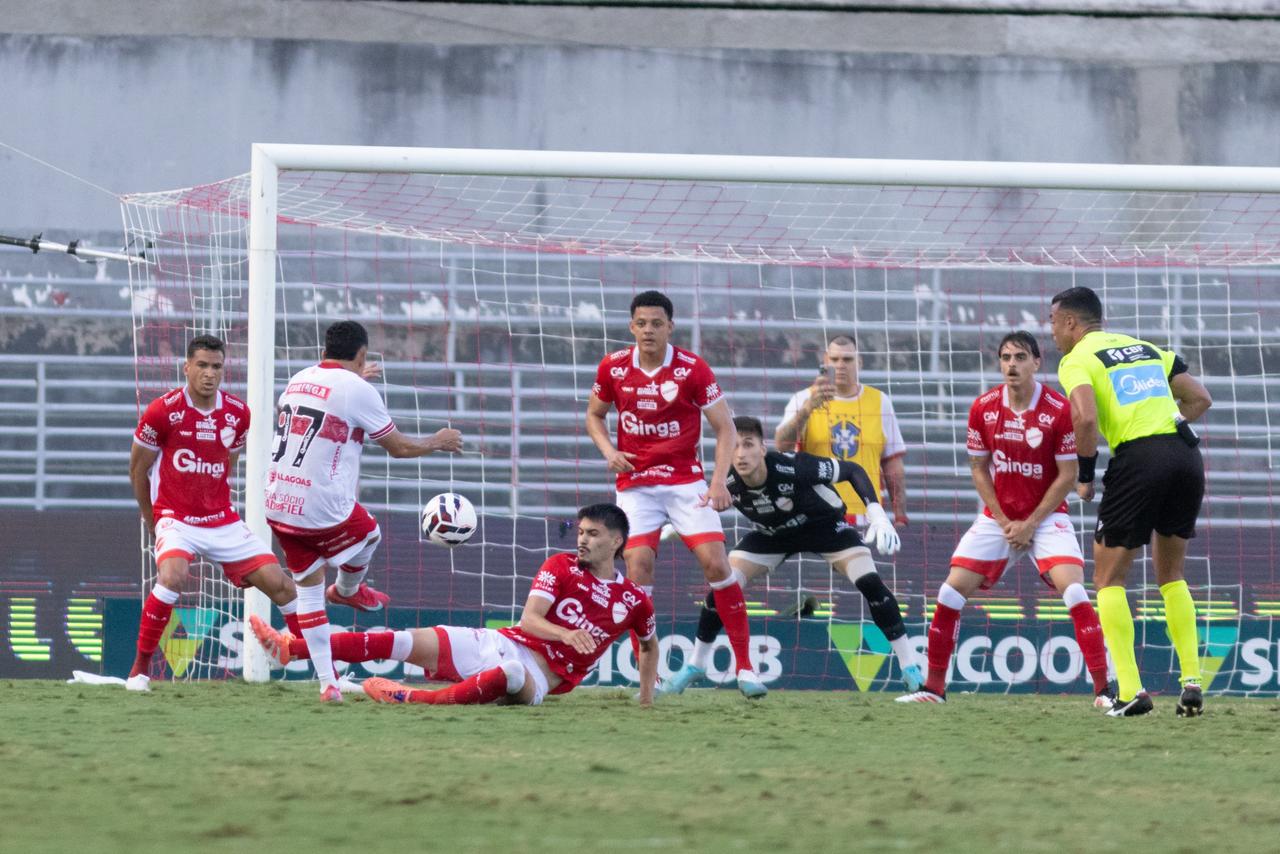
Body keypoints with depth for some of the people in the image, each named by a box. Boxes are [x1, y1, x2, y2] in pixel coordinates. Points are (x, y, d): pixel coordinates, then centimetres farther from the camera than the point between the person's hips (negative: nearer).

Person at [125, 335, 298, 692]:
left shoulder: (238, 413, 1)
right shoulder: (163, 411, -11)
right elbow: (138, 468, 2)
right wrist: (151, 519, 11)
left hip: (223, 522, 4)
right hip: (176, 520, -4)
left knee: (280, 584, -2)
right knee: (172, 576, -33)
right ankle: (140, 668, -18)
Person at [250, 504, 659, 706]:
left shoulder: (634, 602, 3)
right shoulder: (562, 567, 4)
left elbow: (650, 645, 23)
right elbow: (528, 619, -7)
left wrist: (646, 696, 16)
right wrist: (565, 634, -26)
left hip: (538, 675, -3)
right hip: (499, 644, 3)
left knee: (512, 674, -43)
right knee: (407, 642, -11)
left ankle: (415, 699, -53)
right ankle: (290, 648, -17)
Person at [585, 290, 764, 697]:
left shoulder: (693, 369, -8)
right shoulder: (613, 368, -2)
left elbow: (724, 426, -3)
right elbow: (594, 415, 15)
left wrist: (719, 480, -15)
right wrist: (609, 452, -5)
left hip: (686, 481, -1)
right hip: (635, 483, 1)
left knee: (716, 563, -10)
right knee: (638, 567, -12)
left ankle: (745, 667, -2)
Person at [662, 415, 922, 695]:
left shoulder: (793, 467, -38)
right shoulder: (728, 484, -27)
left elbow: (853, 471, -26)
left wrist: (877, 514, -36)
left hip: (823, 524, -3)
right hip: (771, 535, 3)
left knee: (869, 583, -21)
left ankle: (910, 668, -9)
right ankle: (695, 665, 12)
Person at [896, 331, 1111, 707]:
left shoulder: (1059, 409, -14)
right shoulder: (983, 408, -4)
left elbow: (1067, 475, -10)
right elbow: (978, 469, 5)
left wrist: (1030, 524, -13)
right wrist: (1003, 521, -5)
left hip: (1046, 516, -4)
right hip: (998, 516, 4)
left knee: (1073, 590, -22)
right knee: (951, 591, -5)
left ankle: (1104, 690, -18)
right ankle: (933, 687, 8)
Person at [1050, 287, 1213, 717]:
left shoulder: (1076, 360, 3)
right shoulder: (1146, 348, 22)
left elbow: (1085, 418, -15)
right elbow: (1200, 398, 21)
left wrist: (1085, 477, -3)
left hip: (1137, 459, -6)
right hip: (1185, 453, 6)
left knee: (1109, 578, 7)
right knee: (1171, 574, 21)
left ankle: (1131, 691, -4)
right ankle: (1192, 682, 10)